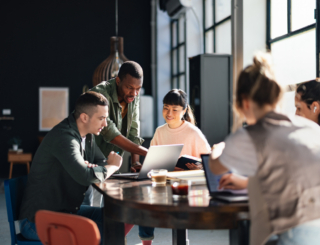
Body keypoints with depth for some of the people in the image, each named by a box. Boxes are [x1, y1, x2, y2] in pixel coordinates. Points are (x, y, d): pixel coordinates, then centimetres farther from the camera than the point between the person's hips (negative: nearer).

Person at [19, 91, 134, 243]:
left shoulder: (87, 136, 7)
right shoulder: (64, 137, -22)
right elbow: (86, 177, -34)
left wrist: (92, 168, -9)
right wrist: (113, 166, -14)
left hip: (68, 211, 9)